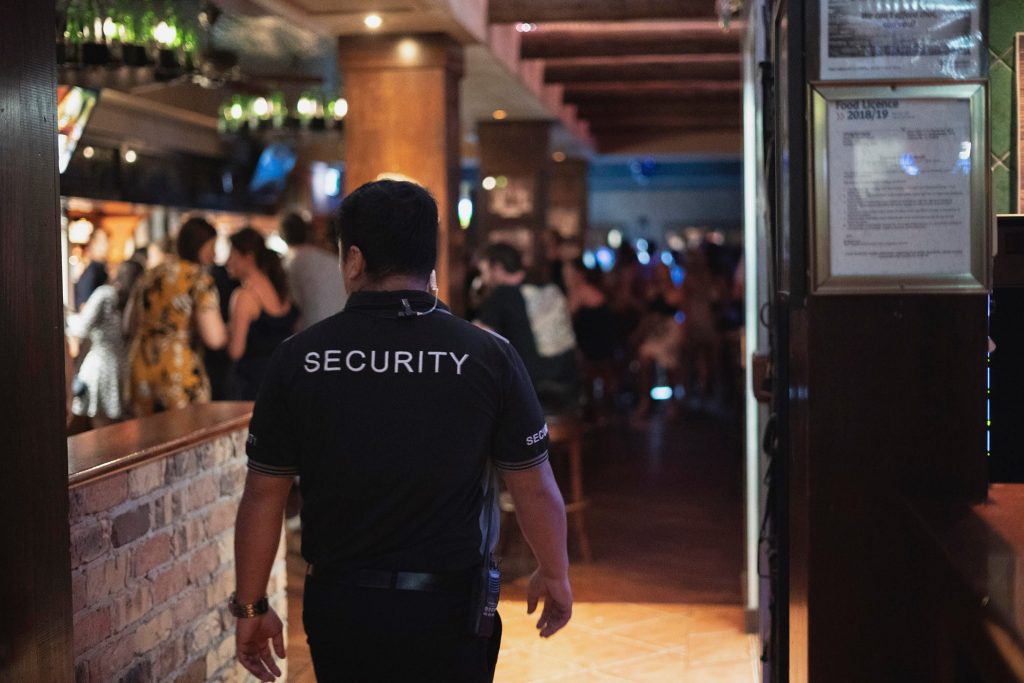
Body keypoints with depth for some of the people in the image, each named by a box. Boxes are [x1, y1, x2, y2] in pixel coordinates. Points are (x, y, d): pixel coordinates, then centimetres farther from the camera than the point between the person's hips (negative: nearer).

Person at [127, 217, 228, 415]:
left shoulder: (151, 275, 11)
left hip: (141, 368, 6)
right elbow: (214, 338, -16)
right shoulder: (199, 280, -9)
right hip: (180, 371, -6)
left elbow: (131, 323, 20)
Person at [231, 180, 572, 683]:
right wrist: (554, 575, 13)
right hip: (447, 607, -1)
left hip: (338, 608, 1)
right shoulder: (489, 356, -9)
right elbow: (536, 490, -4)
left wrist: (251, 607, 9)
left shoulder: (299, 358, -6)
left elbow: (263, 495, -2)